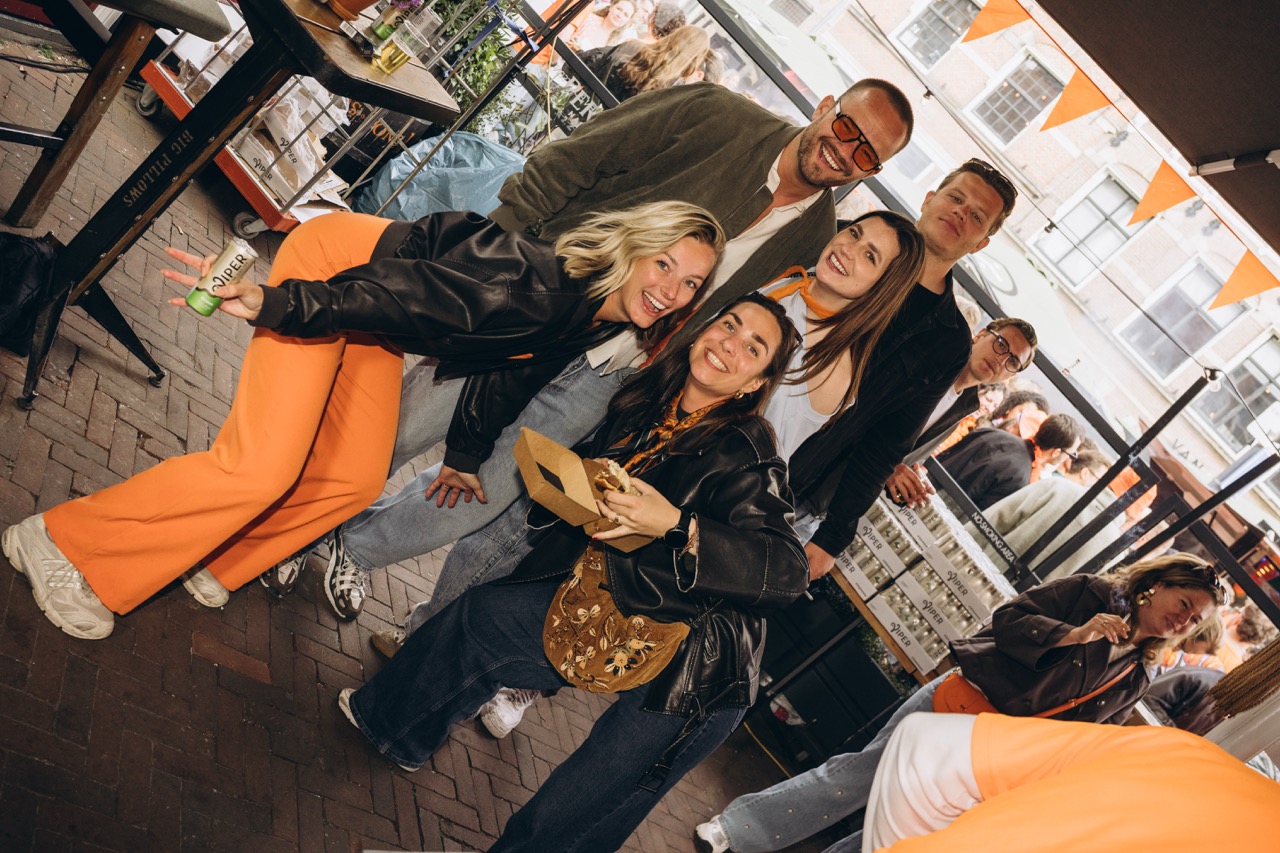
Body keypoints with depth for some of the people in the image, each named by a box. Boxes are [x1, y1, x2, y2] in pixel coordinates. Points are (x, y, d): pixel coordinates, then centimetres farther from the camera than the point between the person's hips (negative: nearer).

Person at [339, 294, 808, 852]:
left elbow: (787, 571, -30)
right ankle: (386, 721, 34)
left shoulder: (743, 454, -18)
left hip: (689, 670, -7)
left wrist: (675, 524, -35)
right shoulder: (644, 408, 2)